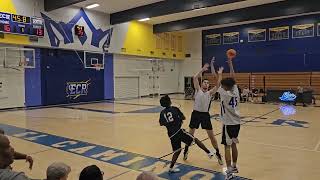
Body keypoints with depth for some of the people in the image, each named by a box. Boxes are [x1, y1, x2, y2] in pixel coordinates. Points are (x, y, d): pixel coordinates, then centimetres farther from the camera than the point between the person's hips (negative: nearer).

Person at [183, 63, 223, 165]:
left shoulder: (210, 93, 7)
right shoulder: (198, 90, 4)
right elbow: (195, 78, -8)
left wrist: (219, 75, -15)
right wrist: (203, 69, -6)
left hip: (205, 114, 1)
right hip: (196, 113, -1)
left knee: (211, 136, 4)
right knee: (190, 134, 10)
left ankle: (218, 154, 20)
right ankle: (186, 151, 30)